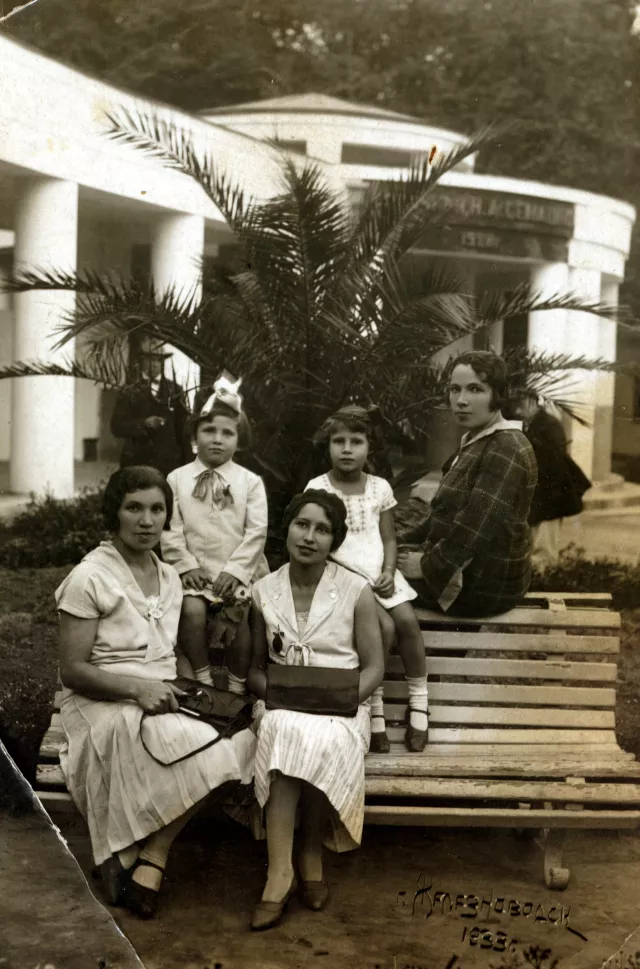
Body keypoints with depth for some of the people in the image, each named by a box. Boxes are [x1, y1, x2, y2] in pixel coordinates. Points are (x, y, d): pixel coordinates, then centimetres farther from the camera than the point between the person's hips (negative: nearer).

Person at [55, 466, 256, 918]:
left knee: (242, 740, -24)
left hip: (162, 702, 6)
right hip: (104, 706, -6)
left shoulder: (170, 578, 15)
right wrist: (137, 688, -23)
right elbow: (73, 671, -9)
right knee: (204, 747, -33)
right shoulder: (89, 577, -5)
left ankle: (146, 858, -14)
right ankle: (151, 859, -13)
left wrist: (177, 691, 2)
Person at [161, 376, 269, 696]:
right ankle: (201, 677, -8)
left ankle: (238, 684, -6)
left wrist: (235, 570, -12)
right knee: (192, 609, -27)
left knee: (243, 611, -24)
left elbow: (256, 532, -2)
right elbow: (170, 529, 2)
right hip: (195, 569, 0)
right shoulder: (177, 479, 8)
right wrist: (186, 565, -10)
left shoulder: (250, 482, 6)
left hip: (238, 570, 0)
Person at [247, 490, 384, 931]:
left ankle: (309, 856, -15)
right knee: (286, 730, -35)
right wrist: (273, 691, -9)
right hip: (281, 705, 1)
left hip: (341, 709, -1)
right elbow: (255, 667, 13)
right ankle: (282, 869, -30)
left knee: (319, 740, -36)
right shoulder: (264, 591, 6)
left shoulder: (356, 591, -1)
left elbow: (374, 667, 2)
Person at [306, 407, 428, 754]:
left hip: (379, 572, 4)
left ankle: (418, 700, 0)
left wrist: (388, 571, -8)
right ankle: (375, 705, -5)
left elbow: (388, 538, 10)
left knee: (407, 621, -19)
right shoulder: (317, 488, -3)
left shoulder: (380, 487, 8)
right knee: (383, 625, -24)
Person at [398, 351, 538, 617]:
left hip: (483, 585, -9)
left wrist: (427, 567, -18)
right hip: (468, 571, 9)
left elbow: (474, 529, -28)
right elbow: (447, 510, 15)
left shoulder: (504, 451, -23)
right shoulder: (477, 442, 11)